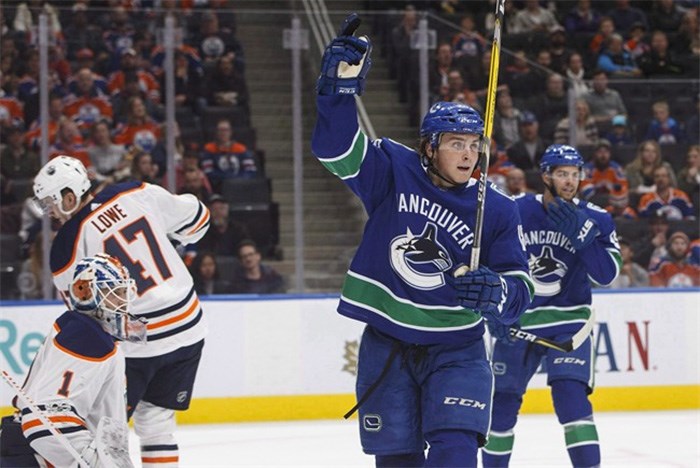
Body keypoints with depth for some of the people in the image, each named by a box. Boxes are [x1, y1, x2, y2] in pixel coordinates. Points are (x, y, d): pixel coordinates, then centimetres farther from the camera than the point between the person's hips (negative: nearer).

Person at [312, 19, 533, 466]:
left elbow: (519, 290, -6)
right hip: (386, 345, 1)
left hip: (456, 350, -1)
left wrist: (496, 292, -30)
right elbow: (337, 147, -18)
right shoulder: (393, 171, -6)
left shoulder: (496, 210, -6)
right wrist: (340, 86, -33)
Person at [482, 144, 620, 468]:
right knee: (502, 402, 10)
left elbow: (607, 273, -15)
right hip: (517, 322, 2)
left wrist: (580, 233, -27)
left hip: (567, 321, -2)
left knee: (570, 394, -20)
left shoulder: (595, 219, -6)